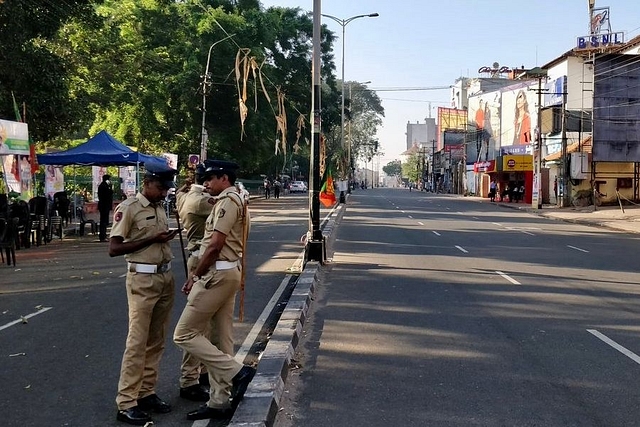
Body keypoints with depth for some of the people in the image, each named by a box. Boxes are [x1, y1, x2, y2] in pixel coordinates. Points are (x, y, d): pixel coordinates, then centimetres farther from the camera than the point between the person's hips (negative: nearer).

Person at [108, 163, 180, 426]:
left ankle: (146, 393, 20)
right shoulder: (128, 208, -10)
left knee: (156, 341, 11)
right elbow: (114, 249, -15)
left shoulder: (160, 208, 14)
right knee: (137, 342, -7)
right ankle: (126, 403, -1)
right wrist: (152, 239, -18)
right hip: (142, 279, -7)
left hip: (165, 277, 8)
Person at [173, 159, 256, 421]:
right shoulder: (235, 201, 19)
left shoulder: (228, 201, -13)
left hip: (217, 274, -10)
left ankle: (236, 372, -7)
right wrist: (199, 273, 16)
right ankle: (219, 402, 15)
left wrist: (195, 276, -12)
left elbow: (215, 246, -19)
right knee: (221, 340, 10)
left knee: (184, 334, -5)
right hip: (229, 272, 10)